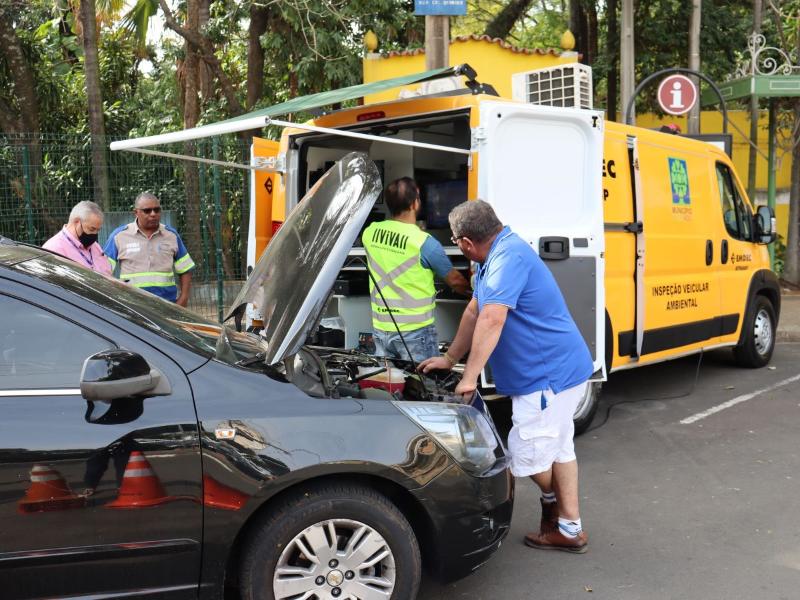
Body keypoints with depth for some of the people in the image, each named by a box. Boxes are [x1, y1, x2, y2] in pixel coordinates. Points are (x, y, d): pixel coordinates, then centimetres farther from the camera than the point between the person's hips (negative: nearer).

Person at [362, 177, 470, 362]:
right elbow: (455, 281, -2)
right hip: (415, 332, -5)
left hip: (380, 328, 6)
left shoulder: (369, 232, -2)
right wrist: (471, 290, 19)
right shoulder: (425, 243, -16)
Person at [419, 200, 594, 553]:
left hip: (550, 374, -11)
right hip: (560, 369, 11)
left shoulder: (509, 256, -22)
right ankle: (569, 529, 26)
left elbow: (492, 320, -30)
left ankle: (551, 500, 29)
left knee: (526, 452, 0)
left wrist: (469, 378, -28)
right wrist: (449, 359, 20)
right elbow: (474, 313, 19)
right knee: (559, 447, 15)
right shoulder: (493, 258, 13)